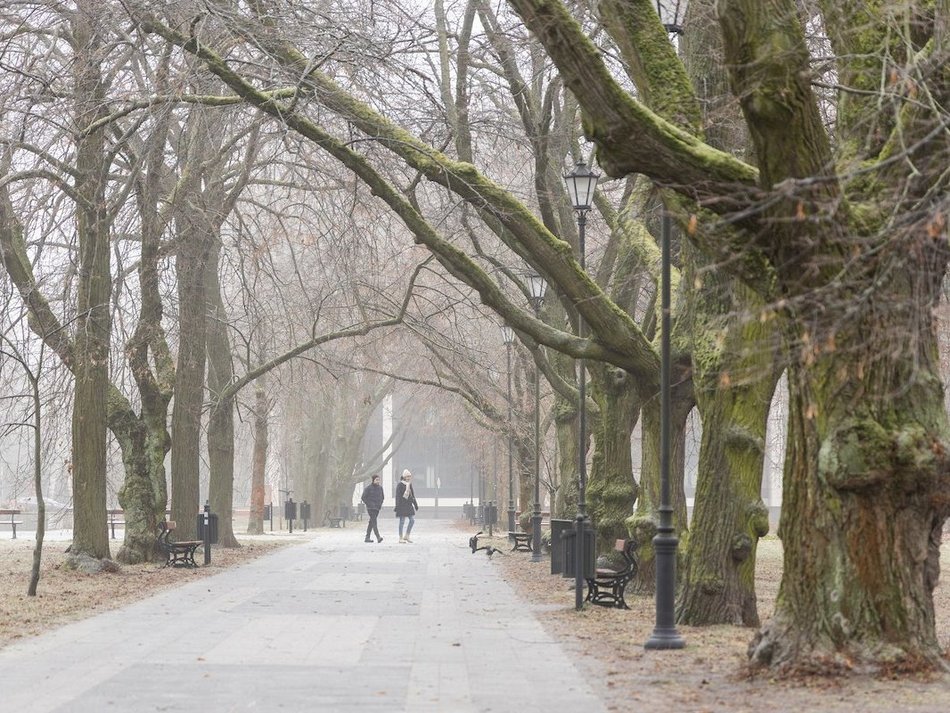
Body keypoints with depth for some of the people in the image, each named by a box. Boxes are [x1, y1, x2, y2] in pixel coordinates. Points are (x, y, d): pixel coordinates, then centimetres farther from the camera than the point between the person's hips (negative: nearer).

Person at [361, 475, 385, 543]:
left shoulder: (380, 487, 10)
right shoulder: (368, 488, -7)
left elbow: (382, 496, 24)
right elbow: (363, 497, -5)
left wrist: (380, 504, 10)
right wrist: (369, 504, -9)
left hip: (377, 508, 6)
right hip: (371, 508, -6)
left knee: (371, 522, 11)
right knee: (374, 522, -16)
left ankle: (367, 538, 17)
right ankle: (378, 537, -26)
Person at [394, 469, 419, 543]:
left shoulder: (409, 484, 12)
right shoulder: (400, 485, -9)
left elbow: (412, 495, 19)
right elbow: (398, 496, -13)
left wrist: (416, 505, 19)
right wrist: (397, 506, -19)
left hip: (409, 505, 7)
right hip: (402, 505, -7)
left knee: (412, 520, 3)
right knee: (402, 521, -2)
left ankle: (406, 536, 12)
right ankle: (401, 538, 5)